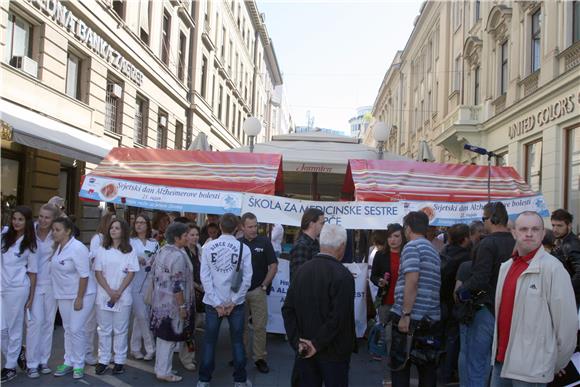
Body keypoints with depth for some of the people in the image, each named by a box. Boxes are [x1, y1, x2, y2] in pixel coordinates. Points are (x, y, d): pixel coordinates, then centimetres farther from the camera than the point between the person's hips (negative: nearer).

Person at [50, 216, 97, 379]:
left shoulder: (77, 248, -20)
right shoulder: (57, 246, 4)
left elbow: (84, 275, -20)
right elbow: (56, 268, 15)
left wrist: (79, 299, -19)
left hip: (82, 294, -7)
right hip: (63, 295, 7)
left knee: (76, 329, -6)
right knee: (68, 329, 14)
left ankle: (78, 365, 8)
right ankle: (68, 362, 25)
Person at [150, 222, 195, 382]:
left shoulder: (161, 251, 7)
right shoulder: (178, 255, -20)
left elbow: (155, 275, 15)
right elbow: (177, 285, -23)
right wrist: (182, 306, -17)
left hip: (160, 301, 9)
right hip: (172, 304, -9)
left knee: (162, 336, 18)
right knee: (169, 339, 3)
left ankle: (160, 368, 29)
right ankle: (164, 372, 13)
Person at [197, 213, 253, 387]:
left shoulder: (208, 247, -7)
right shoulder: (243, 248, -9)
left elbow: (205, 277, -7)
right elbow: (247, 278, -8)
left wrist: (217, 303, -4)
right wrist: (233, 302, -2)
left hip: (213, 302, 0)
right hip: (236, 302, 0)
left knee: (209, 341, 11)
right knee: (237, 341, 12)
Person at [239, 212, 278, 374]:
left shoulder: (264, 242, -3)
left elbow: (273, 266, -2)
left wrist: (264, 285, -5)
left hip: (258, 291, -2)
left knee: (259, 326, 1)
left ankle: (260, 358, 9)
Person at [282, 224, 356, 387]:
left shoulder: (302, 270, -1)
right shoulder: (343, 275, -18)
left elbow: (288, 309, -2)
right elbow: (338, 317, -24)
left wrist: (297, 341, -4)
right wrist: (318, 344, -15)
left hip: (305, 350, 5)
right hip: (333, 352, -5)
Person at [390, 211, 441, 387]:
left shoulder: (412, 247, -8)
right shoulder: (433, 250, 17)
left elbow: (412, 281, -19)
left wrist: (405, 314, -18)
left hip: (412, 317, -7)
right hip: (431, 318, 8)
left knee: (400, 366, 2)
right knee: (428, 366, 12)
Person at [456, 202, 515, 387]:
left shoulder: (488, 243, -16)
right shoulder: (516, 244, 6)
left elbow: (480, 279, -23)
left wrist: (461, 290, -6)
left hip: (486, 309, -7)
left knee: (476, 364, 1)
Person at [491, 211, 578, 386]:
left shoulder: (552, 268, -15)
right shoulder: (506, 266, 9)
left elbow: (567, 321, -13)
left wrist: (557, 364, -2)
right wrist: (499, 351, 15)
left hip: (531, 368, -6)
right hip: (501, 359, 6)